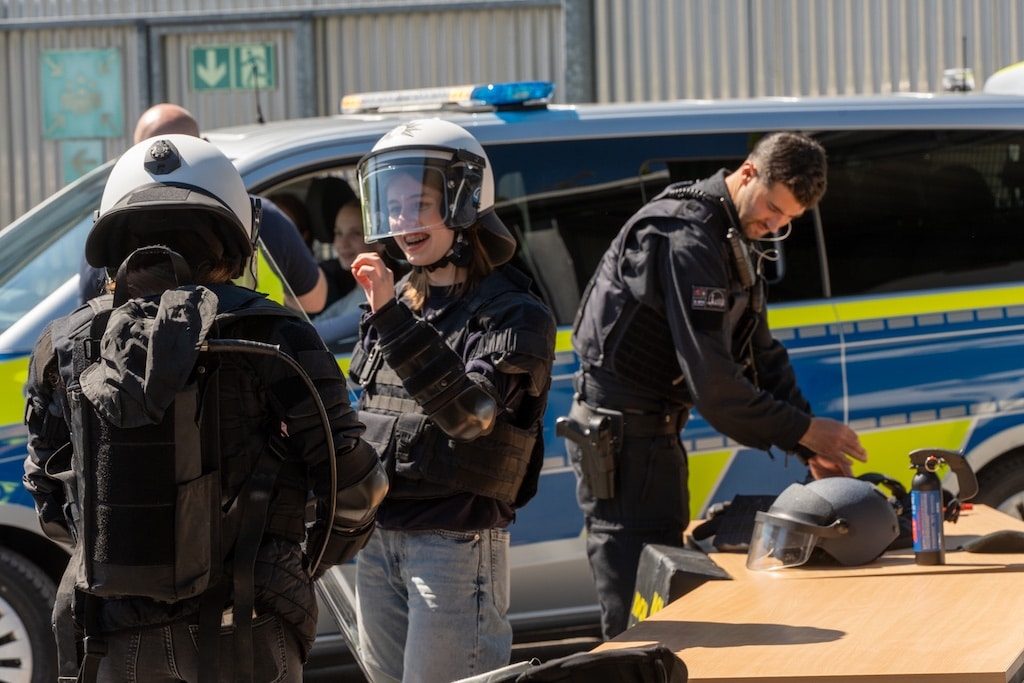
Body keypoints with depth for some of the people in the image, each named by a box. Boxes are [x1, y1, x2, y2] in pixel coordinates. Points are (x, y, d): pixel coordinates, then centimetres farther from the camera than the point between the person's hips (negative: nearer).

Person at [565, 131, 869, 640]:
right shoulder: (686, 240, -22)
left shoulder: (733, 240, 12)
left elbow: (760, 354, 15)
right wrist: (804, 432, -17)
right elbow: (710, 379, -25)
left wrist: (812, 449, 4)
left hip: (650, 432, 11)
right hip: (623, 438, -11)